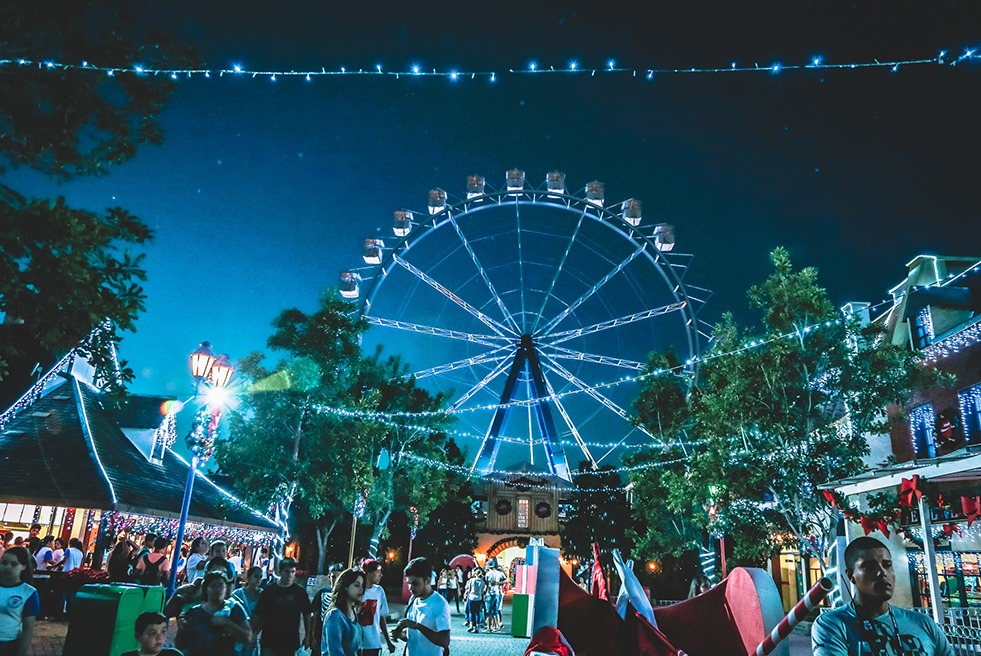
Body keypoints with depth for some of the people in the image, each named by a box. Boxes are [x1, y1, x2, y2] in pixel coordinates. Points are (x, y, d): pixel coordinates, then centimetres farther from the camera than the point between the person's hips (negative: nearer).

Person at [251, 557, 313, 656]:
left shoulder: (300, 592, -1)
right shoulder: (269, 591, -2)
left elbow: (307, 615, 4)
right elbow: (258, 615, 1)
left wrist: (307, 636, 1)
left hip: (291, 641, 0)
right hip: (269, 640, 0)